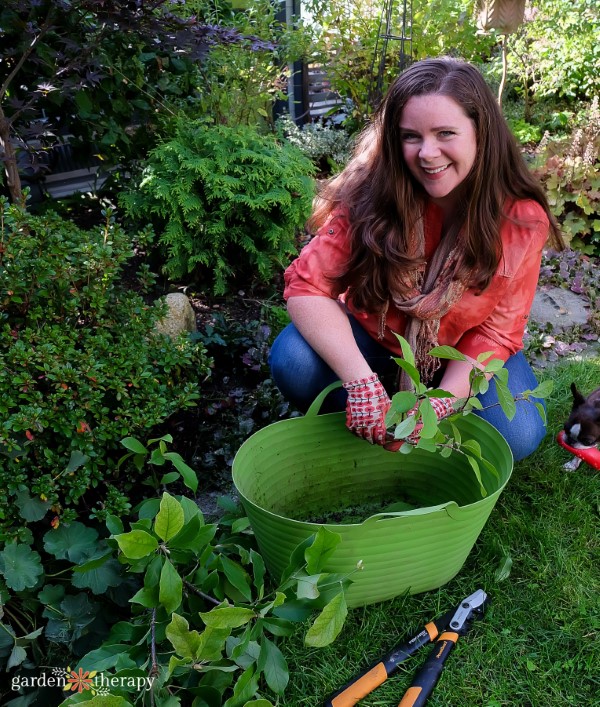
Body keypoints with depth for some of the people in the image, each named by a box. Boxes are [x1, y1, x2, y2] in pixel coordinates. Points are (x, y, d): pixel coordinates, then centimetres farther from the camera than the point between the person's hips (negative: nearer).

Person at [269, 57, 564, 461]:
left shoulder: (522, 220, -19)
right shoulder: (370, 193, -22)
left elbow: (496, 330, -14)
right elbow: (309, 285, -25)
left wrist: (444, 401, -30)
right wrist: (361, 381, -37)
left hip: (463, 359, 1)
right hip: (374, 341, 0)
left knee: (517, 436, -25)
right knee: (293, 362, -28)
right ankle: (367, 433, 0)